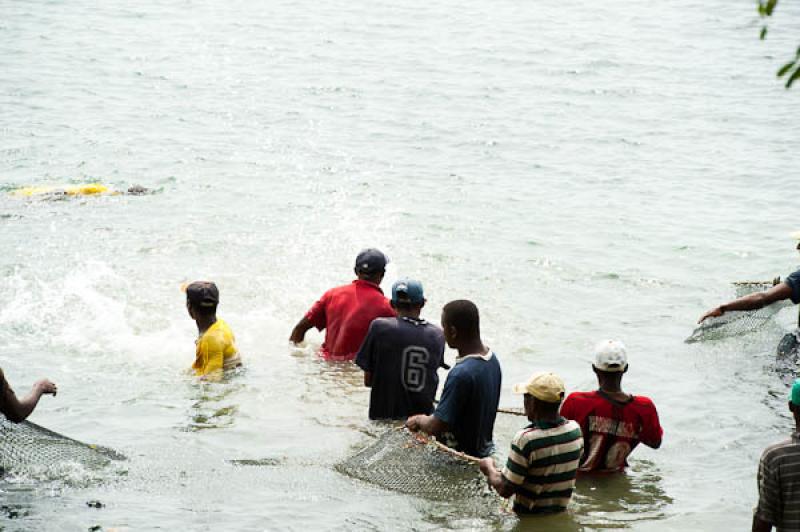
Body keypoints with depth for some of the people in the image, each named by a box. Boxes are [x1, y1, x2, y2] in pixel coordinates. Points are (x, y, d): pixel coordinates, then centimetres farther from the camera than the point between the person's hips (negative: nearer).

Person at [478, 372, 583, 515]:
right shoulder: (575, 430, -3)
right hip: (561, 511, 6)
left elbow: (505, 490, -17)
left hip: (530, 516, -6)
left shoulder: (525, 440, -23)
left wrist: (489, 469, 4)